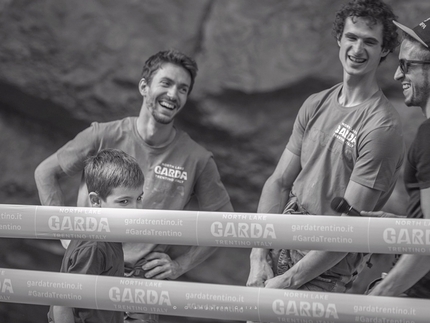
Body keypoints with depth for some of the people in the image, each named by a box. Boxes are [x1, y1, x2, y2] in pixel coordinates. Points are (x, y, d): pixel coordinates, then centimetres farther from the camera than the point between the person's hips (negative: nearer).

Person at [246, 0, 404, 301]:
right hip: (279, 249, 6)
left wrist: (287, 281, -16)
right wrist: (259, 256, -4)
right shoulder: (315, 105, 8)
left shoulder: (381, 126, -14)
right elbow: (278, 182, 8)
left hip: (324, 274, -6)